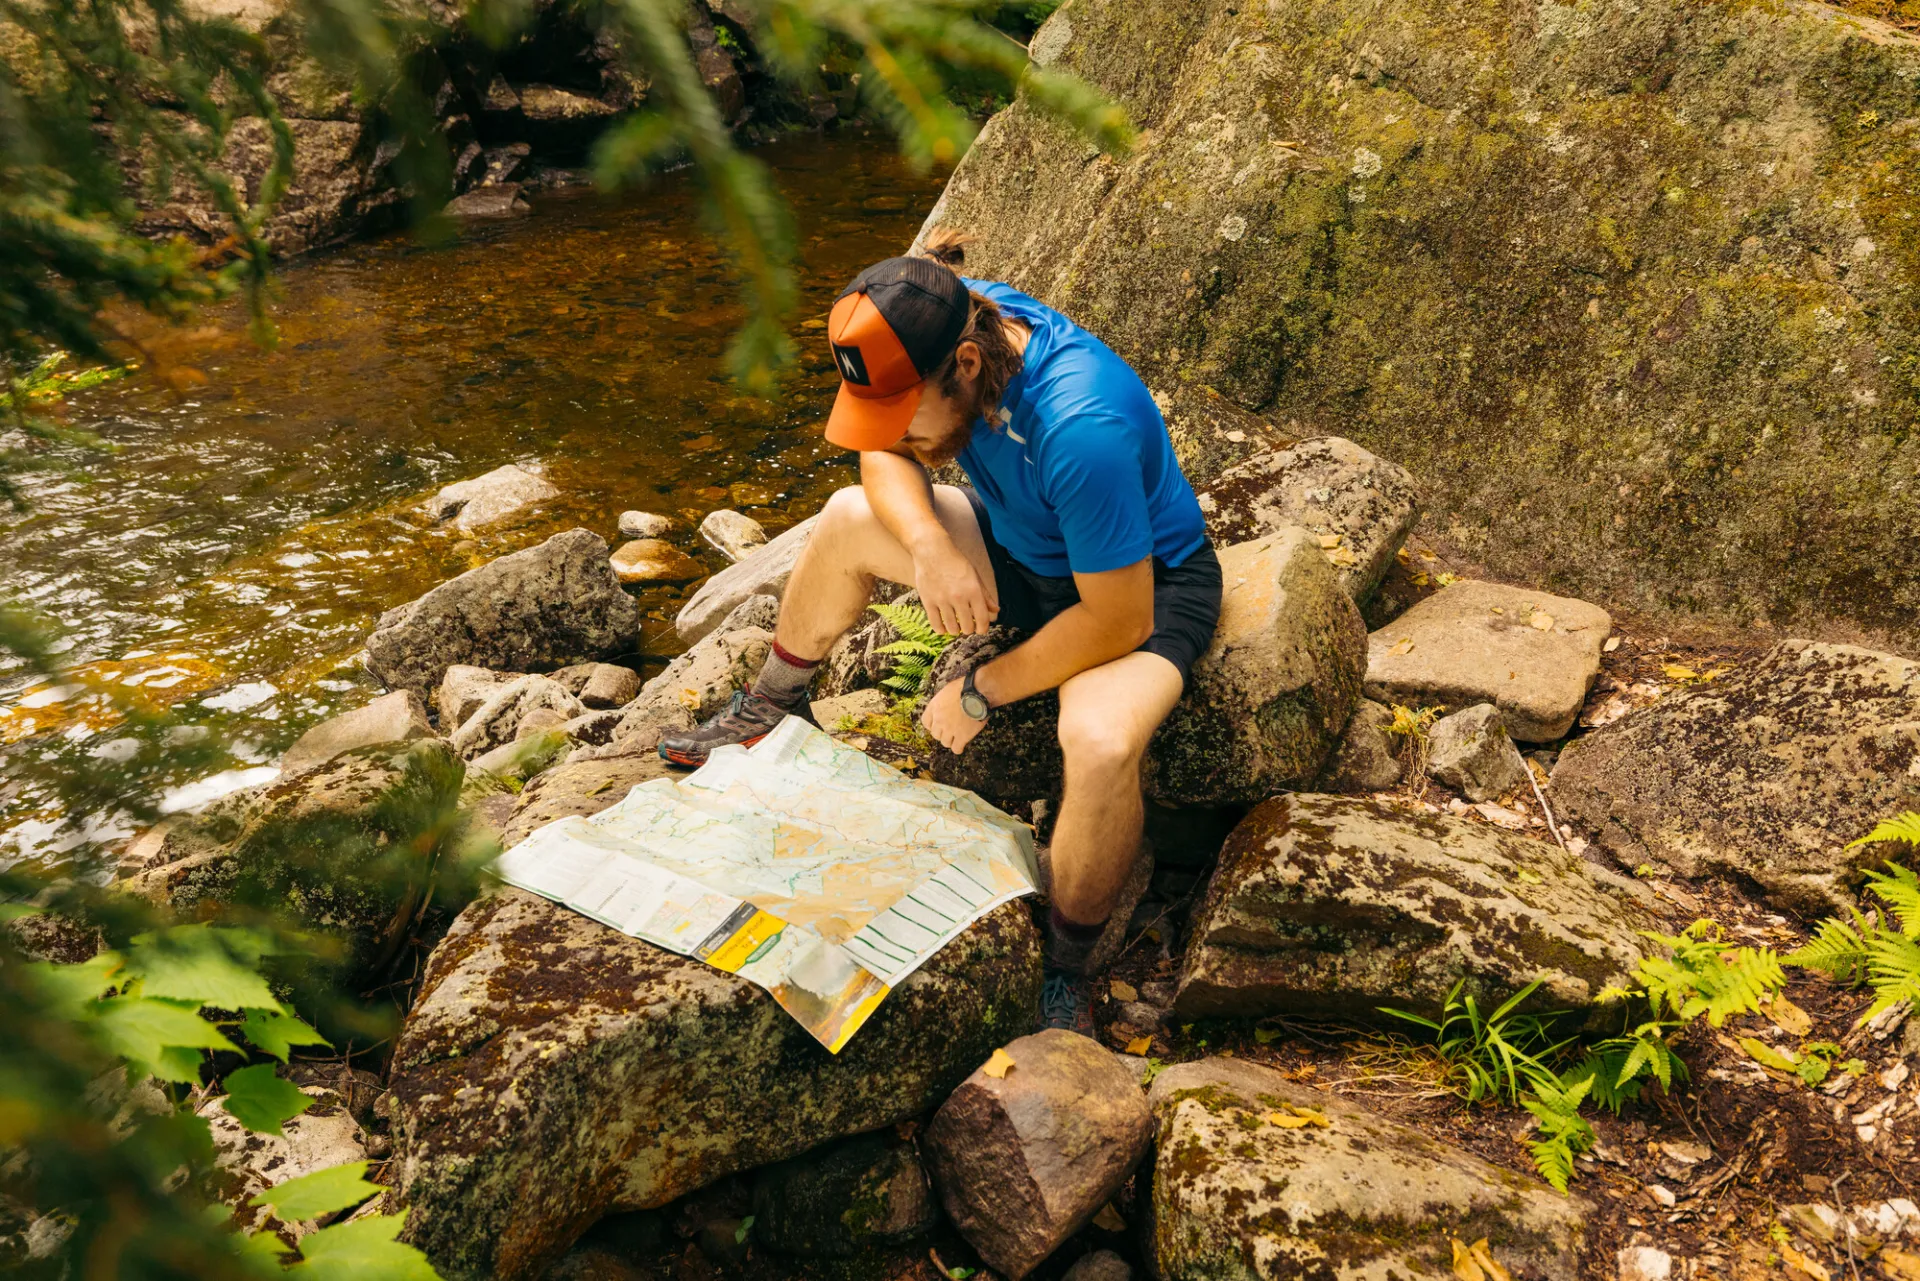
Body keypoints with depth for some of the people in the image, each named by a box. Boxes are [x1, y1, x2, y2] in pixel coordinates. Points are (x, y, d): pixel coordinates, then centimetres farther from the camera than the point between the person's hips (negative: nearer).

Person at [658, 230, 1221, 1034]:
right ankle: (772, 711, 27)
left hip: (1145, 582, -7)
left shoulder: (1081, 428, -40)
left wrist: (982, 693, -20)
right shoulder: (954, 319, -18)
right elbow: (884, 461, -4)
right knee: (848, 519, 2)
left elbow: (1117, 622, -34)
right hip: (1023, 545, 7)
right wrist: (928, 544, -26)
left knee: (1101, 743, -36)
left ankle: (1065, 974, -11)